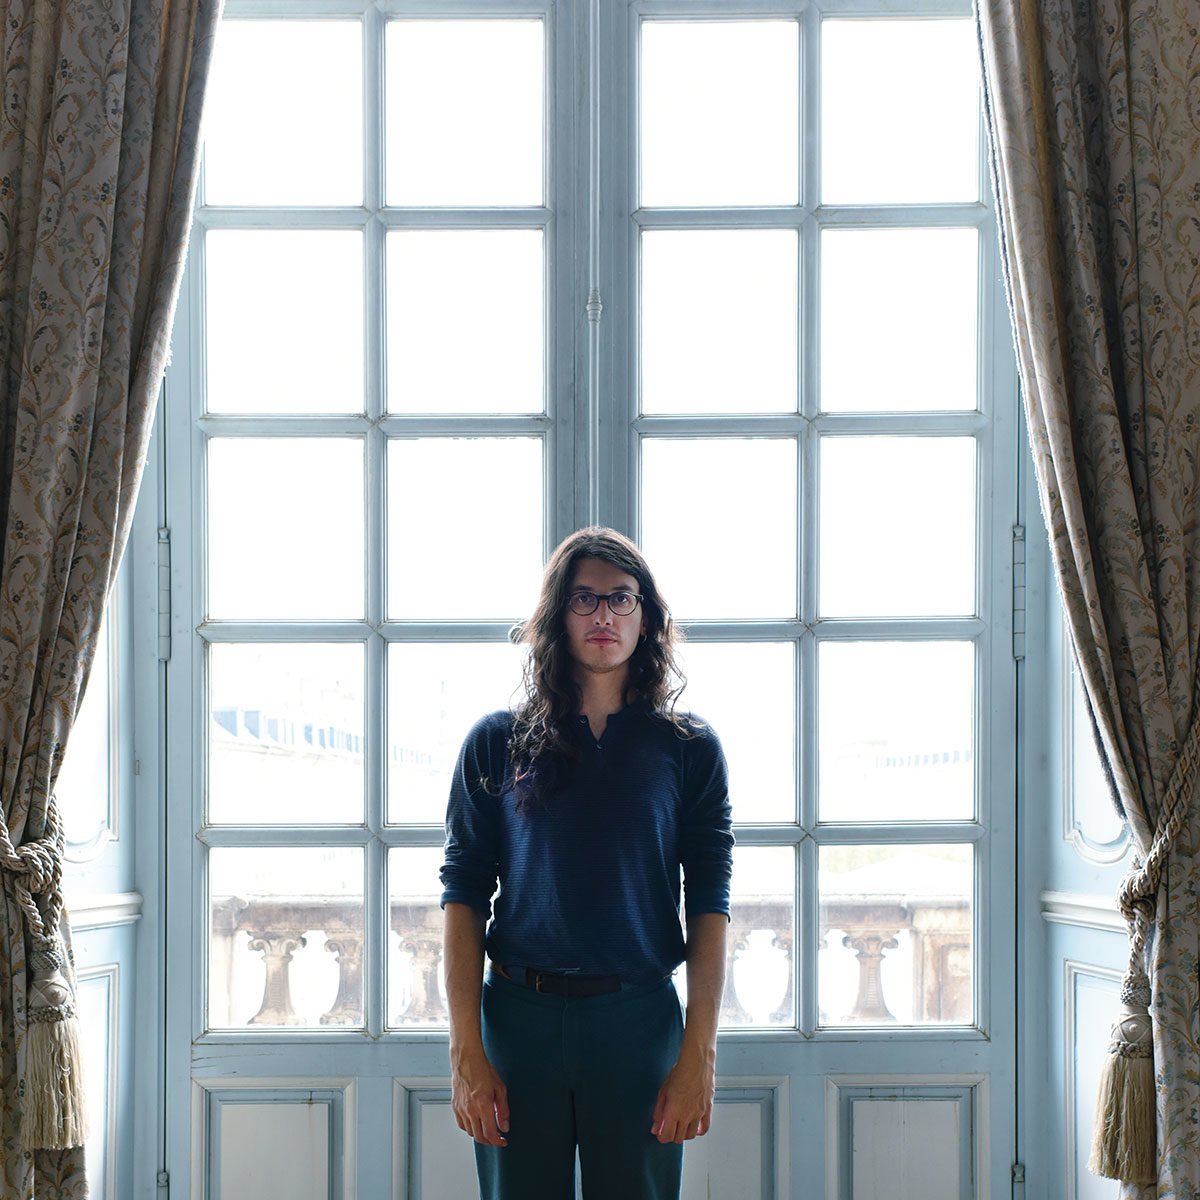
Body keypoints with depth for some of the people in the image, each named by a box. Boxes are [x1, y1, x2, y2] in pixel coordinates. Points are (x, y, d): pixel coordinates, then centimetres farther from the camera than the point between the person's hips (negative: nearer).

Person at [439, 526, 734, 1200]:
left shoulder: (689, 750, 6)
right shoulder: (497, 744, 6)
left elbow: (709, 905, 0)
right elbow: (464, 896, 2)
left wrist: (699, 1056, -7)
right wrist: (466, 1052, -6)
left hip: (639, 1018, 0)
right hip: (518, 1017, 0)